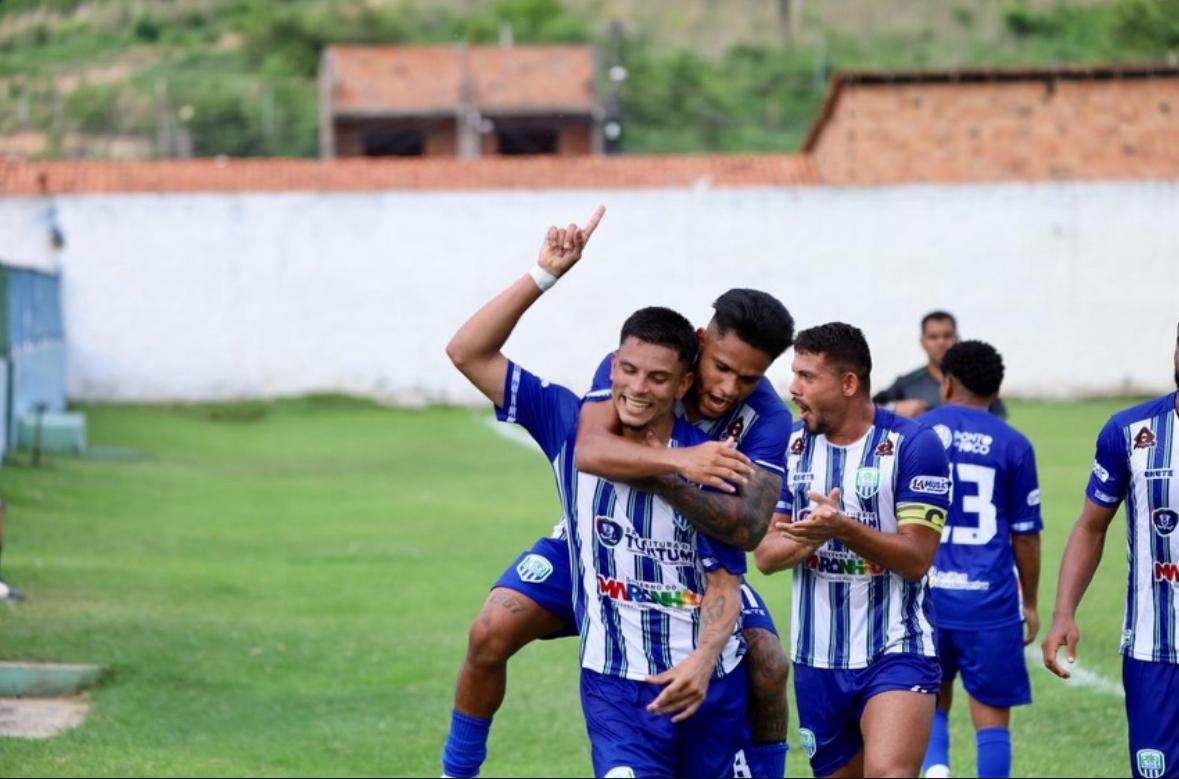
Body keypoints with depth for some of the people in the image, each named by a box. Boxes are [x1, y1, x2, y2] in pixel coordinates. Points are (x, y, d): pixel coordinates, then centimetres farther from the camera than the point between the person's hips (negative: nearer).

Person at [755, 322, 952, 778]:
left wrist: (843, 529, -28)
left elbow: (917, 557, -14)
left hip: (895, 654, -5)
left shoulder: (913, 445, -9)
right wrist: (811, 536, -20)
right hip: (817, 660, 5)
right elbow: (765, 554, 2)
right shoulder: (791, 444, 5)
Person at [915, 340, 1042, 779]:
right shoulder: (1012, 445, 1)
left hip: (926, 593, 1)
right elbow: (1025, 535, 5)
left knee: (931, 703, 18)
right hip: (989, 598, -1)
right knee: (992, 717, 6)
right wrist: (1030, 603, 17)